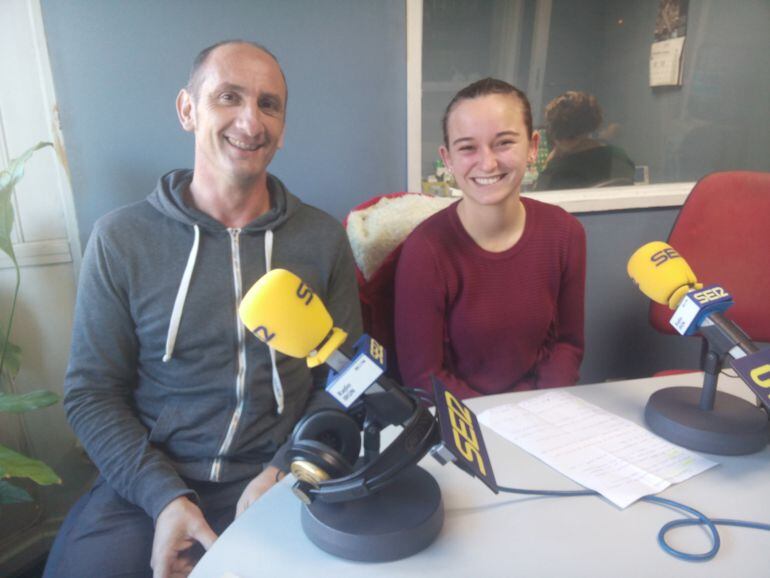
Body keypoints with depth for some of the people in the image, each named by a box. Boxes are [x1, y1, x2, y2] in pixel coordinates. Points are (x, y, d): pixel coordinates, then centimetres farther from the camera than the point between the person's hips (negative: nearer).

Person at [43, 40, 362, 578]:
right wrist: (164, 496, -12)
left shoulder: (324, 239, -2)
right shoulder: (120, 239, -3)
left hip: (279, 479, 0)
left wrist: (282, 472, -11)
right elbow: (92, 392, -1)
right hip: (145, 483, 1)